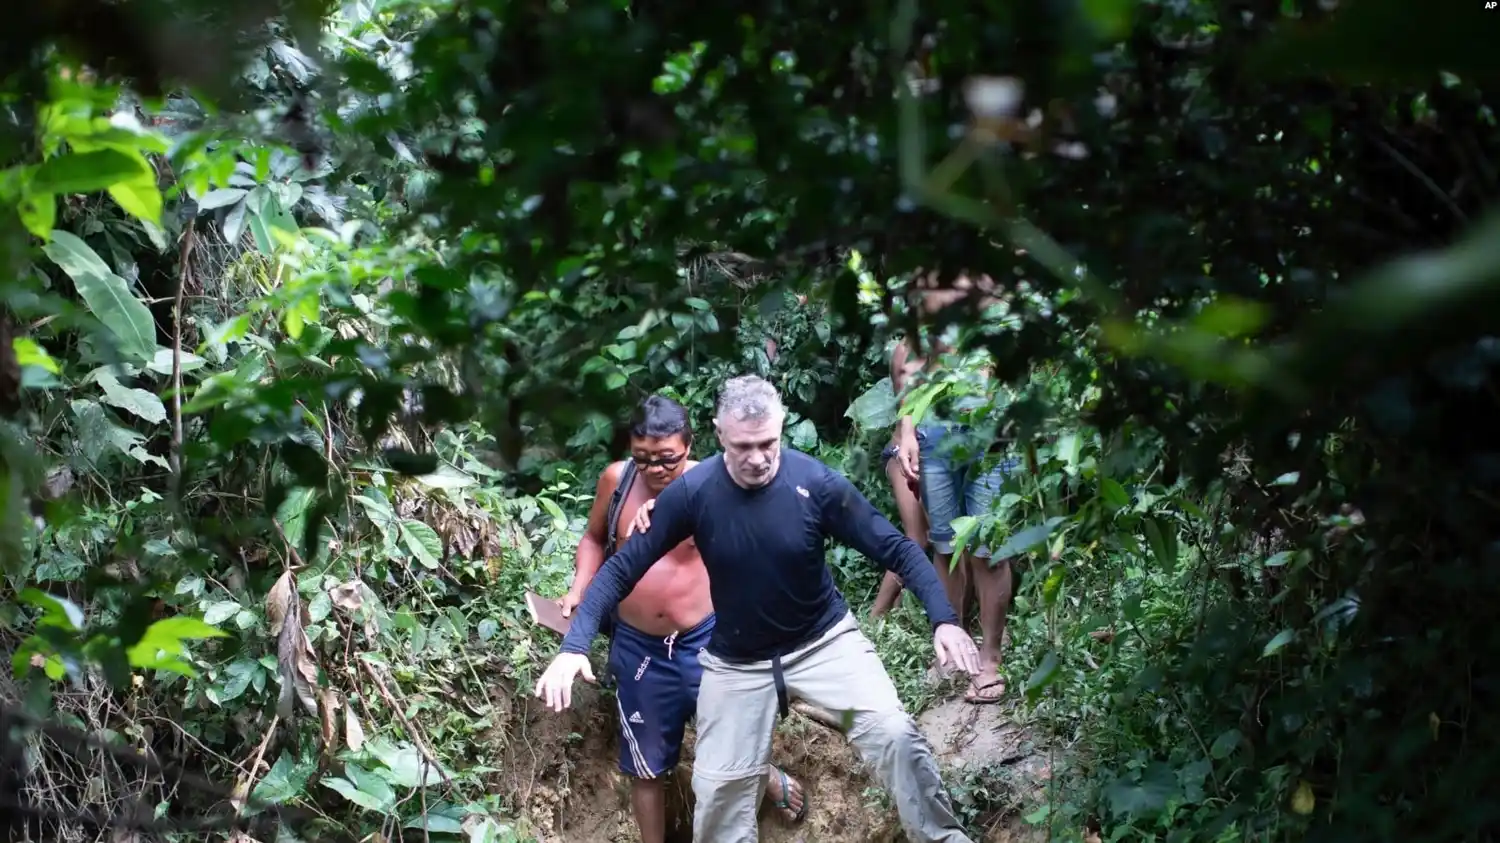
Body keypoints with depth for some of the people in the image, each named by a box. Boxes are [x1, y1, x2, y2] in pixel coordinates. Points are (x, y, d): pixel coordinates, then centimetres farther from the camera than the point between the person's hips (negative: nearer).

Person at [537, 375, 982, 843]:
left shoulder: (817, 483, -21)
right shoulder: (692, 492, -20)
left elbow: (894, 548, -14)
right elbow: (622, 568, -14)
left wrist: (943, 619, -27)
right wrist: (574, 646, -25)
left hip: (824, 640, -1)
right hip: (736, 661, 1)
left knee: (894, 733, -20)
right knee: (719, 787, 6)